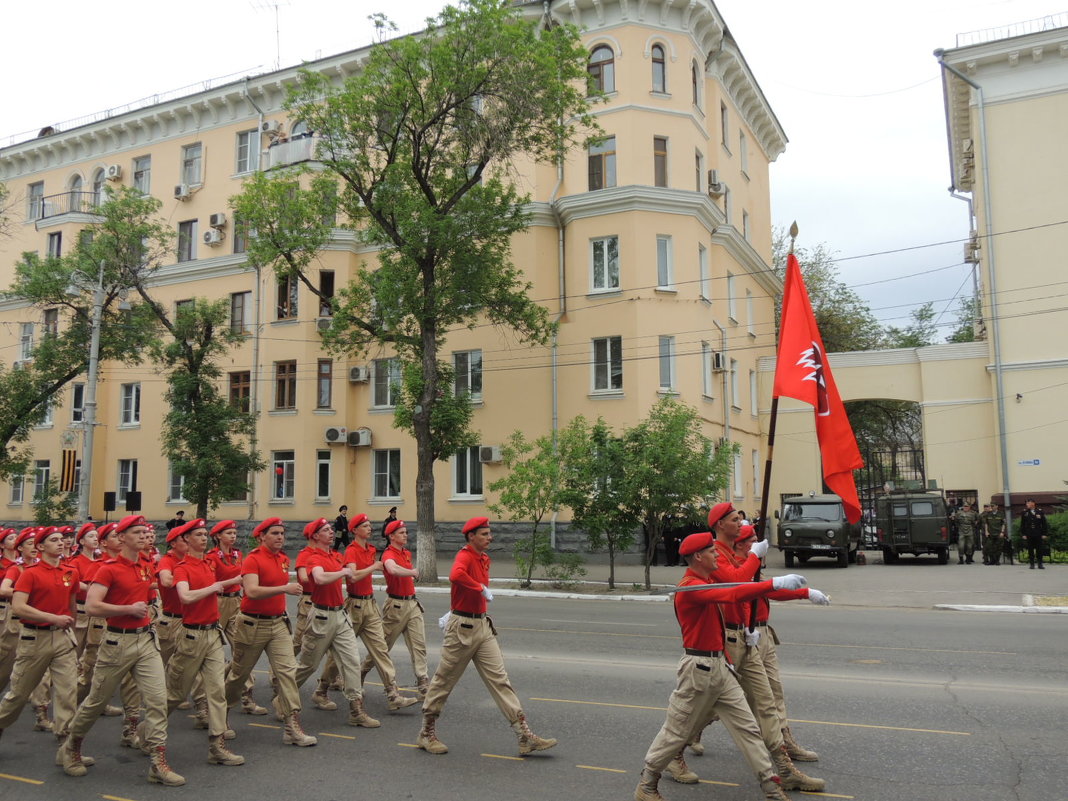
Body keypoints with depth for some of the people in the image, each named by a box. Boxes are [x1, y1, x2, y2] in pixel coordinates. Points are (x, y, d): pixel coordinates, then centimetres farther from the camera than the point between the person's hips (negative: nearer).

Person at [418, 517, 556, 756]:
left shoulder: (484, 558, 12)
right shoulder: (465, 556, -16)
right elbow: (455, 575, -40)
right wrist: (482, 588, -30)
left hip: (483, 626, 8)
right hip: (462, 628, -8)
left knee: (500, 680, 3)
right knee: (443, 681, 7)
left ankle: (526, 737, 1)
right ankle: (427, 735, 24)